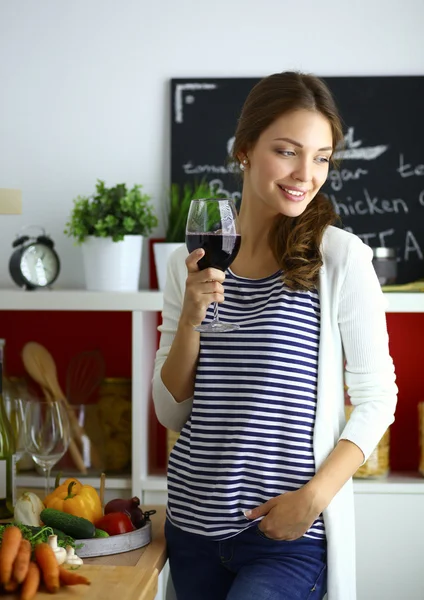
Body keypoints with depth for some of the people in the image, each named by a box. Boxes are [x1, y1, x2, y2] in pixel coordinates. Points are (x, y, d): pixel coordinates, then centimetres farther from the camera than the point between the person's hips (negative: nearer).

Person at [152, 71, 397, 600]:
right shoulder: (193, 260, 3)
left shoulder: (341, 257, -8)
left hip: (290, 536, -4)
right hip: (193, 520, 4)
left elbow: (376, 398, -3)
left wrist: (314, 495, -14)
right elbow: (172, 412, 4)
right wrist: (191, 318, -12)